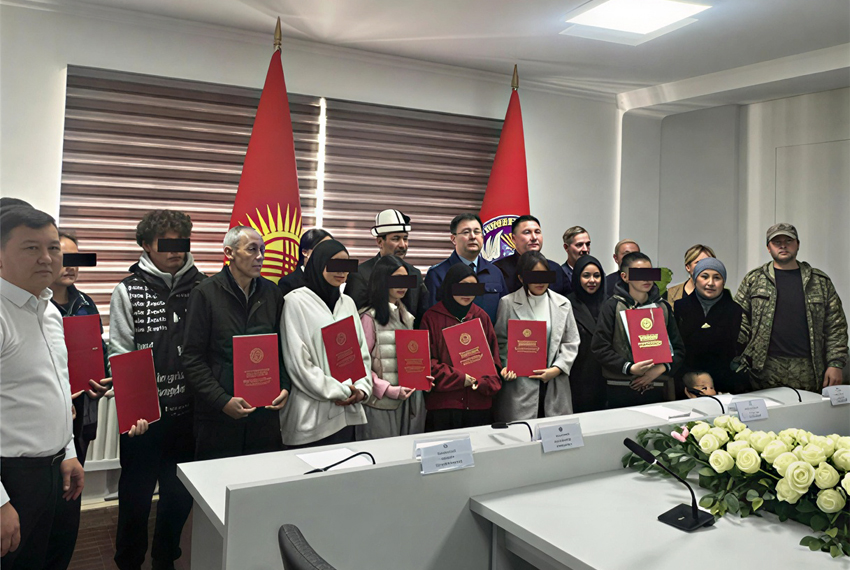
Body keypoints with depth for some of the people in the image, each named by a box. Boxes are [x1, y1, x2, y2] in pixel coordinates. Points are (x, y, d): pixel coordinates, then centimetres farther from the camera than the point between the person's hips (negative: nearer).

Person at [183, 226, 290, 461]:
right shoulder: (205, 294, -4)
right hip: (218, 417, -3)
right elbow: (193, 358, -7)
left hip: (265, 413, 4)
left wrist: (284, 387, -1)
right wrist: (222, 401, -15)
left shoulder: (272, 293, 8)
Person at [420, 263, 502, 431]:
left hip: (480, 403, 3)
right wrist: (459, 379, -12)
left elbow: (493, 357, 11)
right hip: (443, 403, -3)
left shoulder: (482, 316, 11)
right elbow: (427, 360, -5)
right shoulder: (432, 317, -1)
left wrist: (484, 383, -7)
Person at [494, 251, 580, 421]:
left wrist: (557, 369, -4)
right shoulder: (508, 303, 2)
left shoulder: (563, 304, 10)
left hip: (555, 386, 3)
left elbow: (571, 343, 10)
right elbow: (500, 343, 5)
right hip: (520, 385, -2)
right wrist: (506, 367, -11)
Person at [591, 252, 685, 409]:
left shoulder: (663, 306, 11)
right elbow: (599, 346, -7)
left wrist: (660, 369, -8)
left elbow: (678, 348, 9)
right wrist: (629, 368, -16)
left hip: (657, 389, 3)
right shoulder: (613, 306, -1)